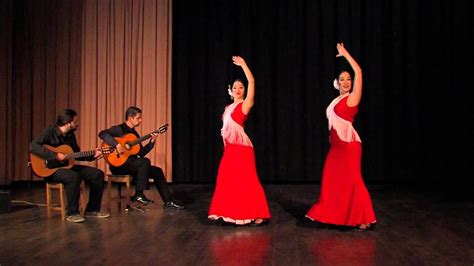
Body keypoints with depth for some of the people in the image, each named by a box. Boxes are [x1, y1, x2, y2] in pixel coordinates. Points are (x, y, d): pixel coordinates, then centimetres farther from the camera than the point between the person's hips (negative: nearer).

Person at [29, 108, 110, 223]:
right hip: (51, 169, -8)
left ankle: (92, 210, 3)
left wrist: (92, 155, 3)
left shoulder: (70, 135, 9)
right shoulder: (50, 132, -14)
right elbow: (33, 147, -27)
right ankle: (72, 213, -23)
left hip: (67, 166, 8)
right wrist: (55, 155, -31)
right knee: (74, 177, -38)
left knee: (98, 174, -4)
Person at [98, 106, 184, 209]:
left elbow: (141, 153, 12)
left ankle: (168, 201, 1)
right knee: (145, 162, -30)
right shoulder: (118, 129, -8)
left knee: (157, 171, -1)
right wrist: (117, 145, -35)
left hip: (132, 164, 8)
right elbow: (102, 134, -28)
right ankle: (138, 195, -20)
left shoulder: (134, 133, 16)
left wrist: (152, 142, 1)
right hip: (118, 164, -8)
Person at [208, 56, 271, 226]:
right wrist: (225, 144, 15)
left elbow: (252, 82, -13)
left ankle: (260, 215, -1)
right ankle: (227, 214, 18)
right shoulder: (229, 108, 17)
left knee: (247, 181, -7)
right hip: (229, 147, 8)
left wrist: (243, 65, -10)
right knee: (227, 180, 9)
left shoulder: (245, 105, -4)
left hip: (241, 147, -7)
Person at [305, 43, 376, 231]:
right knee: (333, 180, 10)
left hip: (348, 144, -8)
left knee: (352, 181, -6)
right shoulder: (336, 101, 16)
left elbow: (359, 72, -15)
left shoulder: (352, 98, -5)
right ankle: (331, 215, 20)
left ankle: (366, 219, 2)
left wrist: (345, 54, -8)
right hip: (336, 145, 8)